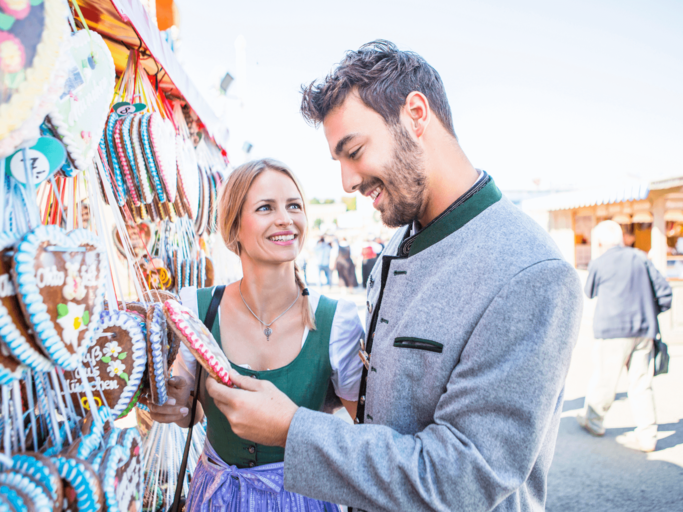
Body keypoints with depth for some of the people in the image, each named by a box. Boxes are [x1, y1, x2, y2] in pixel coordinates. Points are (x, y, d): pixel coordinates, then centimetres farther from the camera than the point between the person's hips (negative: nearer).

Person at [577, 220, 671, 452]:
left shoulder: (599, 264, -7)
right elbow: (664, 290, 5)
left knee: (604, 379, 9)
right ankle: (646, 435, 10)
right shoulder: (640, 257, 4)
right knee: (641, 383, 9)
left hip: (613, 330, -4)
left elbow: (589, 293, 9)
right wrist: (650, 312, 17)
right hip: (644, 330, 5)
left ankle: (593, 419, 26)